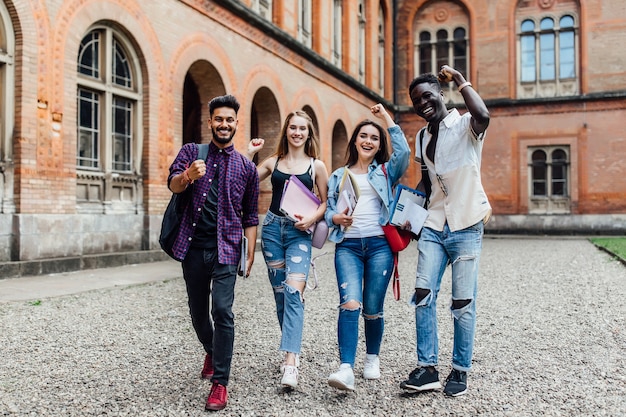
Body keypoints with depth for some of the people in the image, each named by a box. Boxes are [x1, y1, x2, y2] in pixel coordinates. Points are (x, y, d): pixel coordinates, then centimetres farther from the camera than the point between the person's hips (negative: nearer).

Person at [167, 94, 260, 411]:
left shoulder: (246, 167, 8)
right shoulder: (192, 151, 8)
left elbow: (250, 216, 10)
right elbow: (173, 184, -10)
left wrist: (251, 253, 0)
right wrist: (188, 175, -34)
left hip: (226, 249, -1)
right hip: (193, 247, 2)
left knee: (222, 311, -13)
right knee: (198, 311, 14)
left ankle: (220, 383, -3)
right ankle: (211, 352, 43)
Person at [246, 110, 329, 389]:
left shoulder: (316, 166, 4)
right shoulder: (273, 162, 10)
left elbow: (325, 203, 6)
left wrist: (312, 218, -11)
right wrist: (249, 153, 3)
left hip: (299, 233, -3)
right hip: (272, 227, 3)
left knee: (294, 293, -17)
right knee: (280, 294, 9)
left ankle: (290, 363, -21)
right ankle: (292, 350, 25)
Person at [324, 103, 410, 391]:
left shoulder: (385, 172, 13)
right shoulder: (338, 176, 17)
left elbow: (403, 152, -5)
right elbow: (328, 209, 14)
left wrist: (386, 117, 1)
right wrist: (336, 218, -10)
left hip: (379, 245, 0)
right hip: (347, 246, 0)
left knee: (373, 308, 5)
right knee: (350, 304, -17)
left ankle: (372, 358, 28)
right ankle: (346, 369, -21)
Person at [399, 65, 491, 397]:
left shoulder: (464, 126, -5)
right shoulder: (422, 137, 15)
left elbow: (483, 115, -29)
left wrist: (459, 79, -17)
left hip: (466, 227, -5)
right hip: (434, 227, 6)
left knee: (463, 302, 0)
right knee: (423, 293, -5)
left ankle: (460, 372, 14)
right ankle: (427, 369, 4)